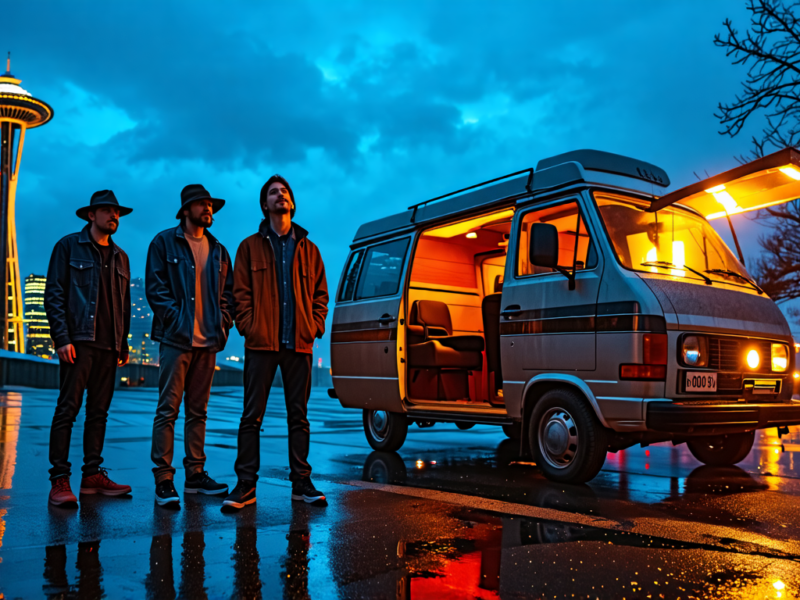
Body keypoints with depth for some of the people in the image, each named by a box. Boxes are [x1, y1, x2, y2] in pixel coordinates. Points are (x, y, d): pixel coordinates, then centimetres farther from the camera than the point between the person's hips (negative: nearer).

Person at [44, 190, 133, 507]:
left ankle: (93, 475, 12)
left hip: (108, 346, 5)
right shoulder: (69, 246, 4)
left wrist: (123, 344, 15)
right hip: (79, 341, -5)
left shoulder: (120, 257, 19)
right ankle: (59, 480, -4)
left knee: (99, 412, 7)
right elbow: (54, 294, -3)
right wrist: (62, 338, -12)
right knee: (67, 409, -7)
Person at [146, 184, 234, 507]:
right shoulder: (164, 242, 5)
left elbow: (228, 292, 18)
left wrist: (222, 323, 3)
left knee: (198, 411, 9)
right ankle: (163, 480, -1)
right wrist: (176, 319, -12)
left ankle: (195, 474, 15)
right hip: (176, 338, -5)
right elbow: (155, 287, -2)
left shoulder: (218, 251, 18)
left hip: (208, 341, 5)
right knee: (168, 409, -5)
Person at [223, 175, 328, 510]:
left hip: (299, 343, 2)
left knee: (298, 415, 6)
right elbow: (240, 292, 4)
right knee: (252, 415, -1)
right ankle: (246, 484, 5)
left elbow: (320, 292, 14)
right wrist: (247, 326, -7)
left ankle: (301, 482, 13)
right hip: (261, 343, -2)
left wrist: (316, 325, 1)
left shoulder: (308, 249, 15)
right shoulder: (251, 246, 10)